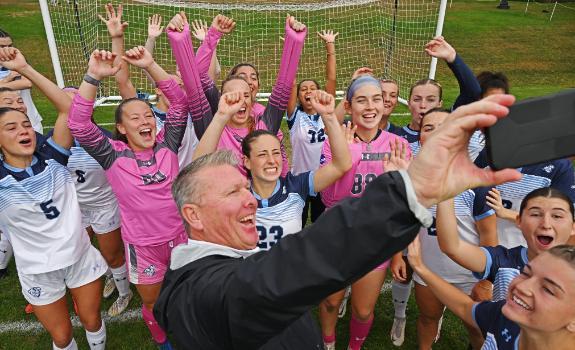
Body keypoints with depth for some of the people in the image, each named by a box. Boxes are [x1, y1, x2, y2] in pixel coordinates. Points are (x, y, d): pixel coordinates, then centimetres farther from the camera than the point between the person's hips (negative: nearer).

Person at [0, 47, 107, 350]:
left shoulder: (52, 158, -10)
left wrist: (25, 69, -22)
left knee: (92, 320, 19)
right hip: (38, 271, -1)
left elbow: (67, 107, -18)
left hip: (81, 256, 1)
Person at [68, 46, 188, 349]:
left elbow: (180, 102, -13)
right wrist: (93, 77, -31)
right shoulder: (113, 156, -10)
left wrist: (150, 66, -21)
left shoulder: (167, 145, -6)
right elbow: (78, 124, -22)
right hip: (143, 244, -1)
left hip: (180, 235, 2)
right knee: (154, 304, 20)